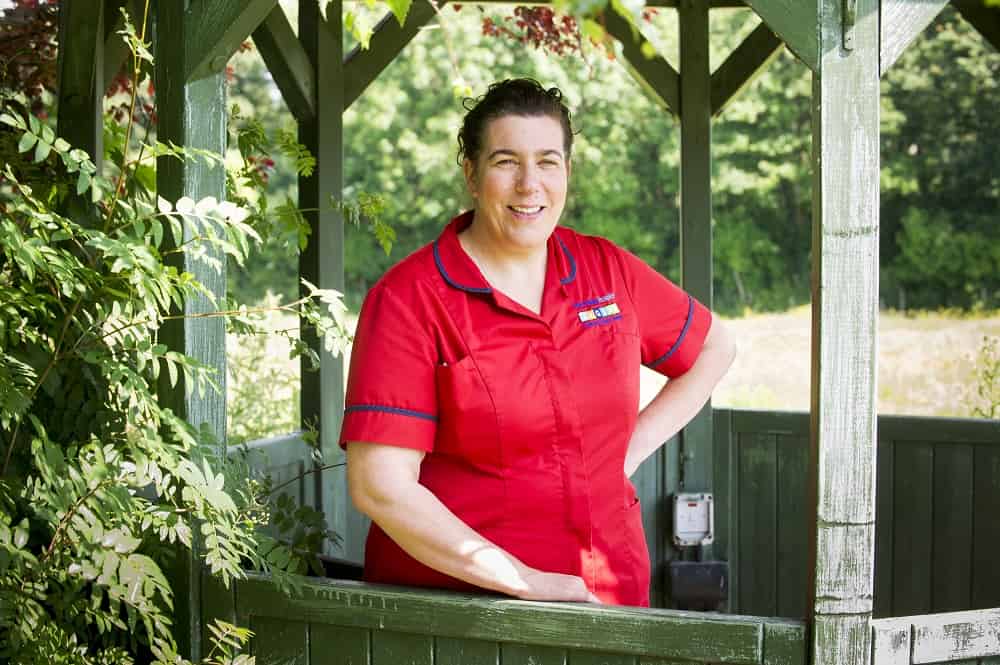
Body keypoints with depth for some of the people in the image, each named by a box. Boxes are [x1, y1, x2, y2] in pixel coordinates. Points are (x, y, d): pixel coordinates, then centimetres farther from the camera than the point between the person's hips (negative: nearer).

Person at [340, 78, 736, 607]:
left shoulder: (608, 270, 4)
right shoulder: (408, 298, -10)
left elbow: (713, 349, 22)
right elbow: (379, 485, -18)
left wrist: (631, 449, 7)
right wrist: (527, 582, -20)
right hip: (455, 597, -4)